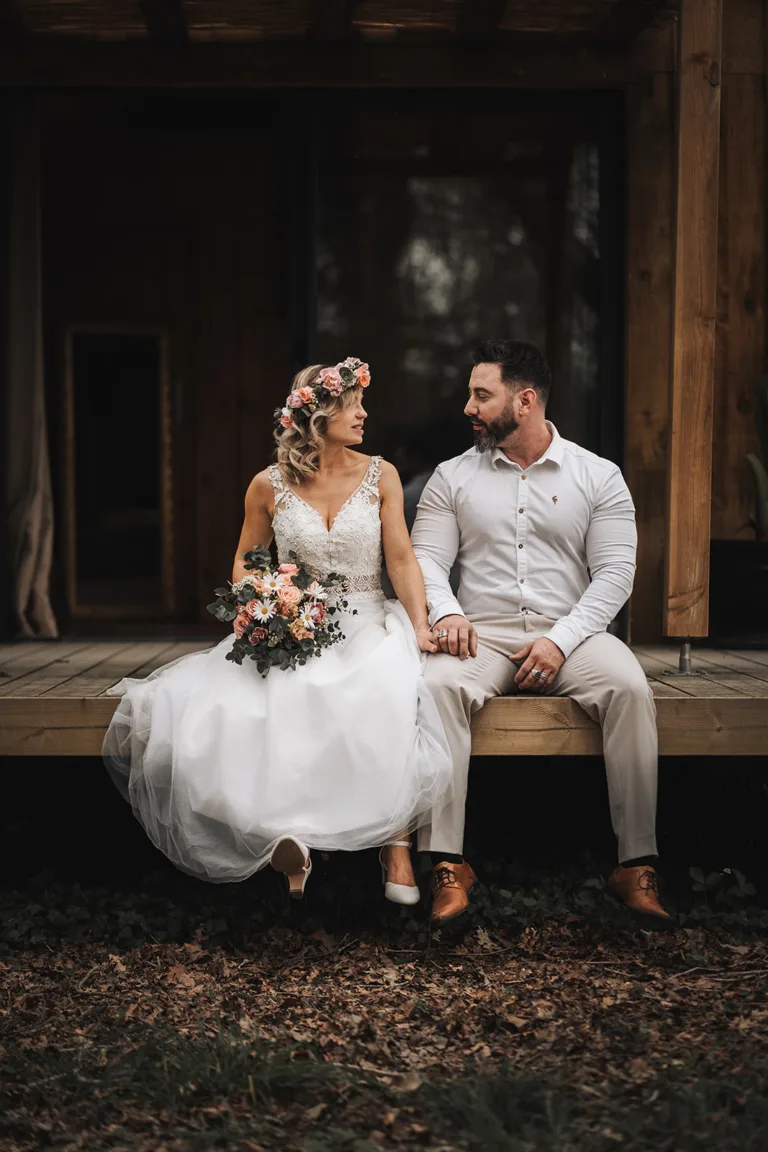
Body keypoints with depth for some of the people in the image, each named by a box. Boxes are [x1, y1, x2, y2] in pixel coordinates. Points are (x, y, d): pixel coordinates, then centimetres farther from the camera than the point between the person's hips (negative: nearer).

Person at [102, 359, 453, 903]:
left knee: (391, 696, -36)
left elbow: (402, 558, -1)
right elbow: (245, 563, 15)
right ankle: (285, 840, -21)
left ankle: (396, 844, -28)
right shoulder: (270, 486, 4)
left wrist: (419, 625, -16)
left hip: (366, 629, -1)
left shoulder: (380, 476, 4)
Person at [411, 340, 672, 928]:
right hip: (483, 636, 1)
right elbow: (426, 557, 7)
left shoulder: (598, 476, 7)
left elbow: (615, 571, 0)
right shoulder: (453, 476, 12)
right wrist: (446, 612, -16)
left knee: (630, 686, -31)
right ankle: (448, 865, -31)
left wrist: (561, 640, -14)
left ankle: (637, 864, -25)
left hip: (571, 634, 0)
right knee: (437, 685, -33)